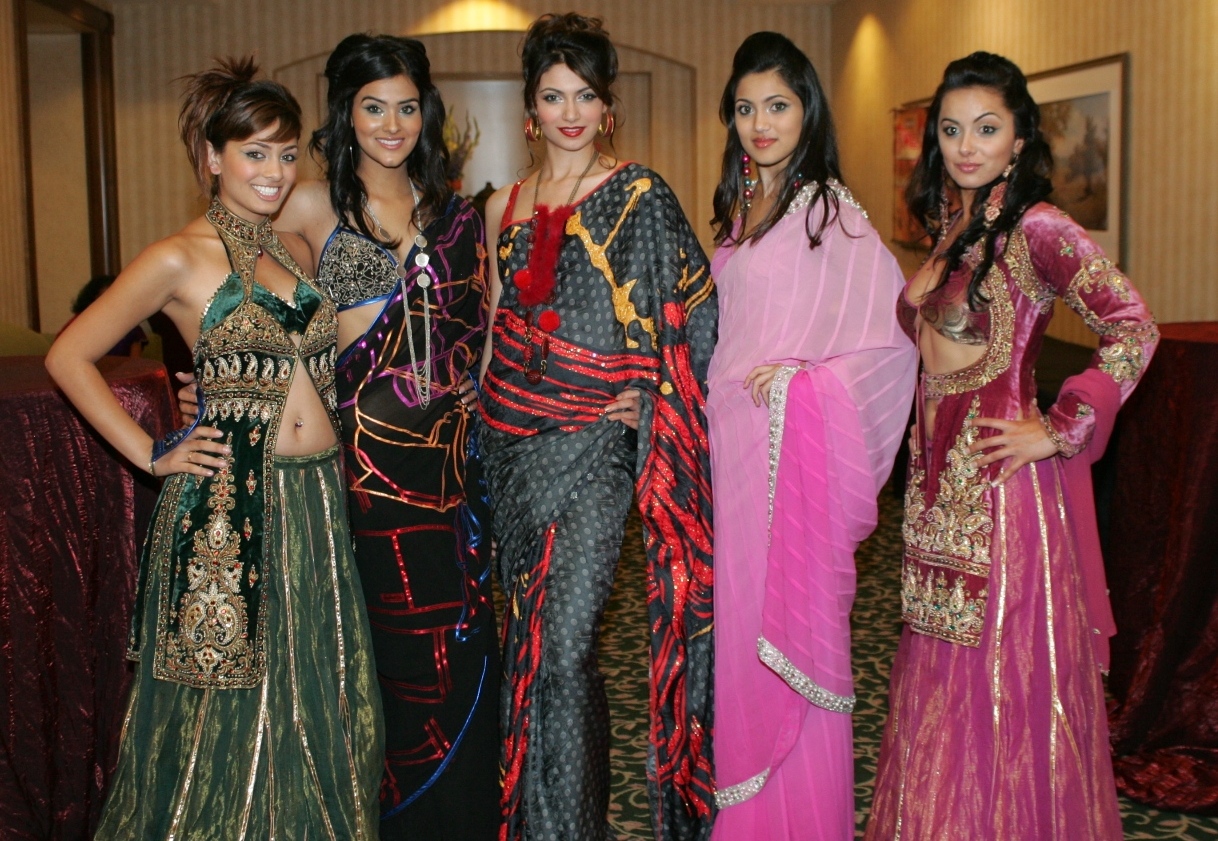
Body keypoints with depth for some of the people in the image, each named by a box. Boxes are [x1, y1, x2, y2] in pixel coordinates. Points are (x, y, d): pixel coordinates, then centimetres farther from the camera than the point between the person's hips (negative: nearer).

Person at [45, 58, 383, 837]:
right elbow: (70, 356, -5)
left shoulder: (298, 249, 12)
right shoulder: (180, 259, -6)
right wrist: (152, 453, -7)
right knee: (225, 711, 6)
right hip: (228, 505, -6)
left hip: (318, 499, 6)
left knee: (318, 700, 13)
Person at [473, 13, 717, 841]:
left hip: (596, 438, -5)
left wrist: (653, 394, -9)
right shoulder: (506, 206, 12)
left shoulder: (639, 195, -2)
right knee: (530, 630, 13)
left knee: (563, 643, -10)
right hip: (514, 437, 5)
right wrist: (482, 412, 13)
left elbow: (697, 311, -4)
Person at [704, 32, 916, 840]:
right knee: (738, 618, 11)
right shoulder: (740, 211, 14)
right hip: (733, 436, 7)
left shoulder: (831, 210, -7)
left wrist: (804, 372, -17)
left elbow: (895, 331, -10)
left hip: (795, 438, -7)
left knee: (790, 618, -1)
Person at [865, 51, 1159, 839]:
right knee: (942, 679, 16)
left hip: (1002, 479, -8)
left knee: (1005, 680, 2)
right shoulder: (950, 230, 12)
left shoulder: (1036, 228, -11)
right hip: (941, 479, 8)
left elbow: (1134, 329, -21)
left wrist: (1059, 430, -17)